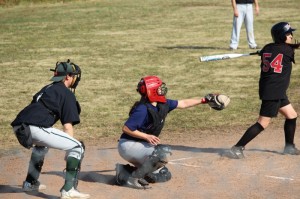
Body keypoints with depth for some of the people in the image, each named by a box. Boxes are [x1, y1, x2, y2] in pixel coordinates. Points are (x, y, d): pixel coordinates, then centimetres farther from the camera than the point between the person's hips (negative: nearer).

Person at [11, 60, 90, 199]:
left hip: (18, 128, 8)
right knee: (77, 147, 1)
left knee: (41, 145, 41)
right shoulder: (67, 93, 9)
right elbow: (67, 126, 2)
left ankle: (30, 182, 41)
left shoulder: (47, 89, 33)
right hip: (36, 128, -8)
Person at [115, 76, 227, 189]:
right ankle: (133, 178, -18)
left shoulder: (163, 105, 1)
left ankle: (126, 171, 12)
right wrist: (147, 136, -27)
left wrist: (204, 100, 13)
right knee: (164, 152, -29)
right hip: (128, 145, -9)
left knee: (164, 176, 10)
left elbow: (183, 104, 14)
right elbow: (126, 129, -24)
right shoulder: (142, 109, -24)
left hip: (140, 145, 9)